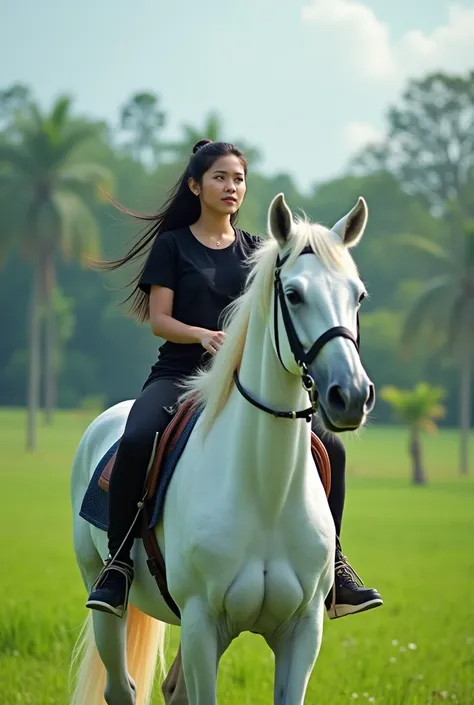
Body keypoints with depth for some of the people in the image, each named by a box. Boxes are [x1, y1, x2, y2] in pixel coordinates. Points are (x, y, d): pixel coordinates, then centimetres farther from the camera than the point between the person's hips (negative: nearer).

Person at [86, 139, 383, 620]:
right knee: (135, 443, -34)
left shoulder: (255, 251, 15)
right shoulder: (173, 245, 5)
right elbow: (159, 319, -2)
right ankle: (118, 562, -19)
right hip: (179, 374, -3)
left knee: (328, 448, -15)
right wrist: (205, 336, -21)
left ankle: (330, 562, -1)